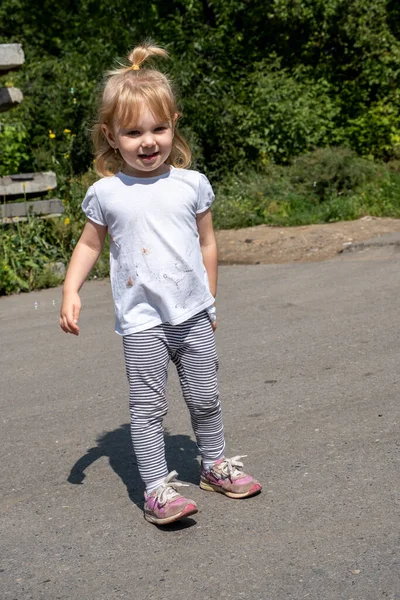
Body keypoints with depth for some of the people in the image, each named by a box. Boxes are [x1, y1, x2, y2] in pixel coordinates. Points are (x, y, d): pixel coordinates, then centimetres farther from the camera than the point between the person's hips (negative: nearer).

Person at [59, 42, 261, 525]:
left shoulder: (192, 184, -1)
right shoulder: (105, 193, -5)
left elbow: (206, 242, 10)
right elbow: (89, 244, 7)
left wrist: (209, 300, 13)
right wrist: (71, 291, -5)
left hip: (192, 314, 2)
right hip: (142, 322, -2)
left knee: (205, 398, 14)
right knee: (147, 407, -1)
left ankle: (215, 464, 33)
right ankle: (156, 488, 7)